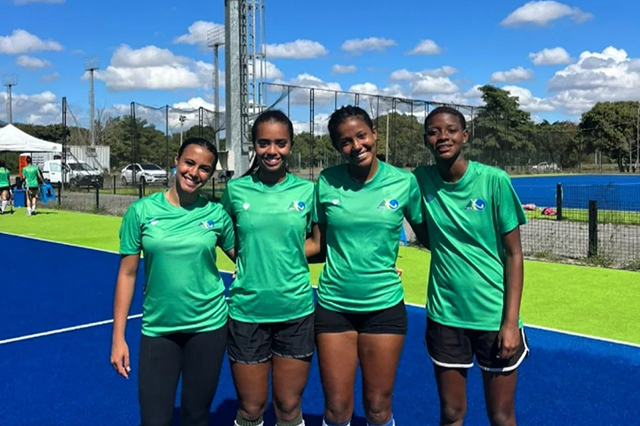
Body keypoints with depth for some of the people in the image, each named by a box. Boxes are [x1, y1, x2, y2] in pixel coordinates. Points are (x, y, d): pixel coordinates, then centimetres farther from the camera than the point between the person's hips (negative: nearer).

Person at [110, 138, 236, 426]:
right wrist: (118, 336, -2)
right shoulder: (142, 211, -5)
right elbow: (127, 273, -1)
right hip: (158, 329, 0)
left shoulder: (216, 214, -4)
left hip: (208, 326, 1)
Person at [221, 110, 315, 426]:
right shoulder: (236, 190, -2)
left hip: (296, 311, 0)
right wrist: (251, 263, -1)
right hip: (246, 311, 0)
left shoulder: (307, 191, -2)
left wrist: (284, 255, -5)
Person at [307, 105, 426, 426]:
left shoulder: (404, 182, -7)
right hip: (333, 305, 1)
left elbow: (426, 235, 5)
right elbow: (318, 244, 4)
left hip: (385, 305, 0)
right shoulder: (327, 182, -4)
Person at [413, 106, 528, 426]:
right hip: (444, 316, 2)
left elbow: (513, 254, -8)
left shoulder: (494, 181, -11)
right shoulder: (421, 180, -2)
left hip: (494, 316, -2)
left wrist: (510, 321, -11)